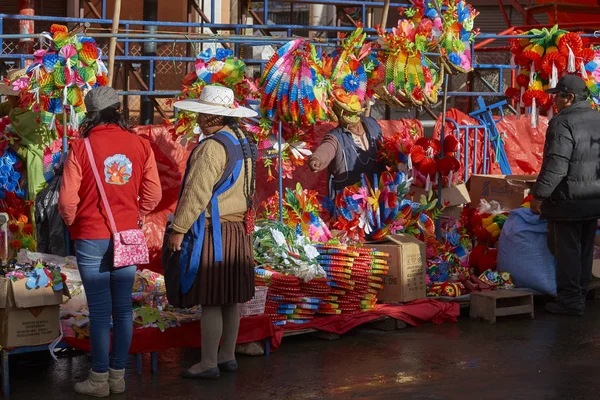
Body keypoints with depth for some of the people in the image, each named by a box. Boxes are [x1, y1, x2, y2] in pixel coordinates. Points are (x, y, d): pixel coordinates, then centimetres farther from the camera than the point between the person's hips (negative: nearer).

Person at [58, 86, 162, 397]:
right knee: (123, 308, 9)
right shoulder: (140, 145, -1)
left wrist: (72, 223, 10)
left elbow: (68, 199, -10)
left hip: (92, 239, -3)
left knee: (100, 311, 1)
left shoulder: (82, 147, -11)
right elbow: (153, 194, 1)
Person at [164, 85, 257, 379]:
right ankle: (228, 356, 23)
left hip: (212, 231, -9)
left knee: (210, 301, -3)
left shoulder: (213, 147, -19)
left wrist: (178, 229, -15)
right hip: (237, 230, 10)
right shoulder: (242, 142, 10)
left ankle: (209, 364, 2)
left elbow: (197, 192, -21)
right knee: (230, 299, 14)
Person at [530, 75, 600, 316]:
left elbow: (555, 165, -22)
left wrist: (539, 195, -16)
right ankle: (580, 295, 24)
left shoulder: (563, 123, -17)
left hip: (568, 201, -8)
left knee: (566, 250, 0)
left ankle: (570, 301, 4)